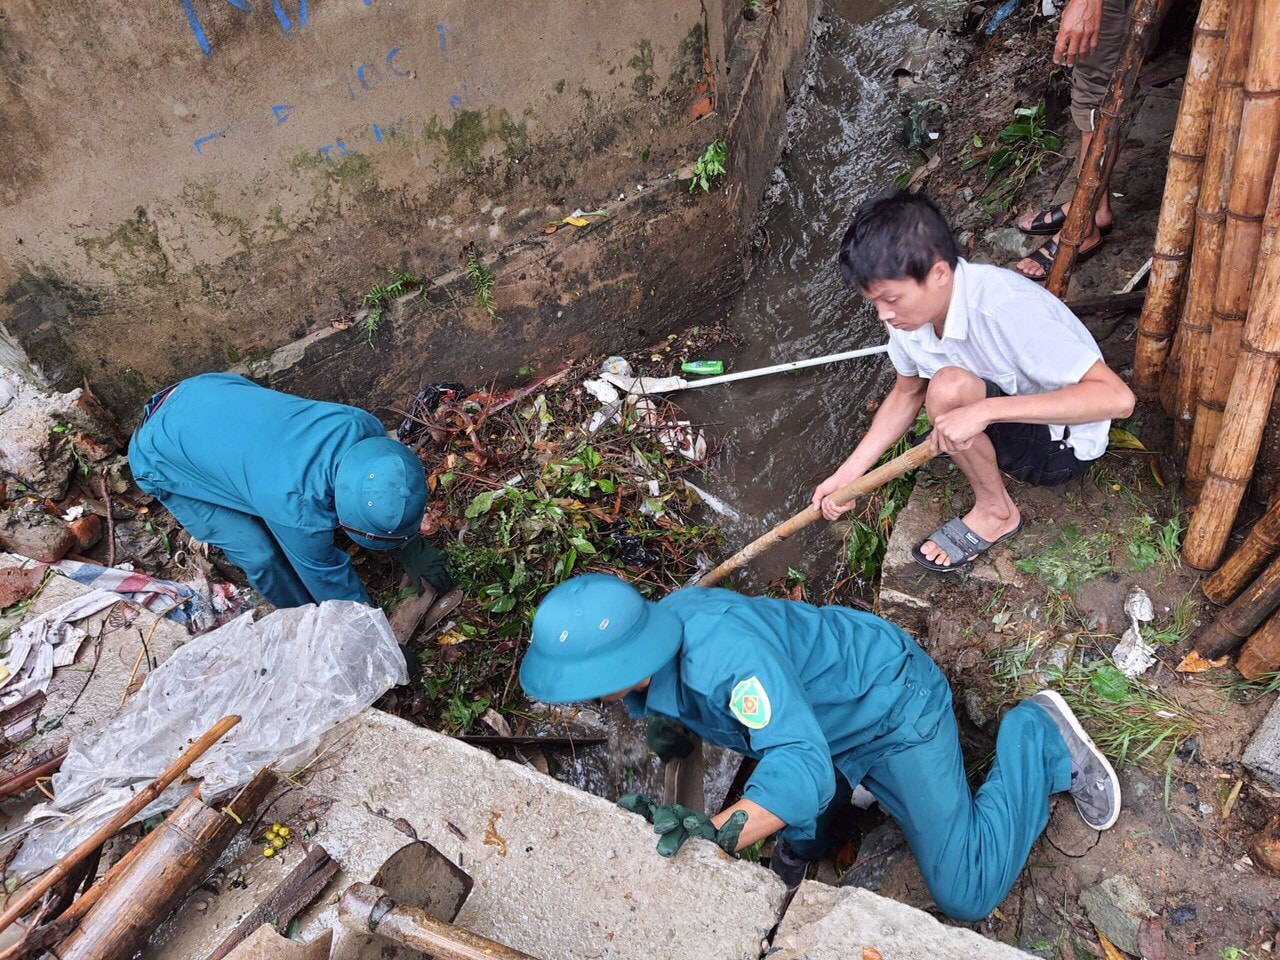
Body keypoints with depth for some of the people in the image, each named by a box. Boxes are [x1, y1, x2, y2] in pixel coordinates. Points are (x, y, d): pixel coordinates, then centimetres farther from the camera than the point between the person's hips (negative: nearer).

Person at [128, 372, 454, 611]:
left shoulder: (362, 426, -26)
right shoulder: (298, 508, -41)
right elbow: (328, 577, -22)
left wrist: (412, 549, 2)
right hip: (162, 458, -5)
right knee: (261, 555, -8)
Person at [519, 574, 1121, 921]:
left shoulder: (722, 651, -43)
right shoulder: (644, 650, -14)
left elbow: (803, 765, -48)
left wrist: (714, 834, -60)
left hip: (892, 705, -8)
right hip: (828, 716, 8)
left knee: (966, 895, -2)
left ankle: (1038, 736, 13)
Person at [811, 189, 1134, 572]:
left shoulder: (1006, 309, -34)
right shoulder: (909, 310, -12)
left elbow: (1117, 397, -37)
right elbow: (907, 392, 5)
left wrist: (985, 410, -44)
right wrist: (847, 473, -4)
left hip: (1061, 444, -8)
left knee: (949, 389, -30)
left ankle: (995, 511, -5)